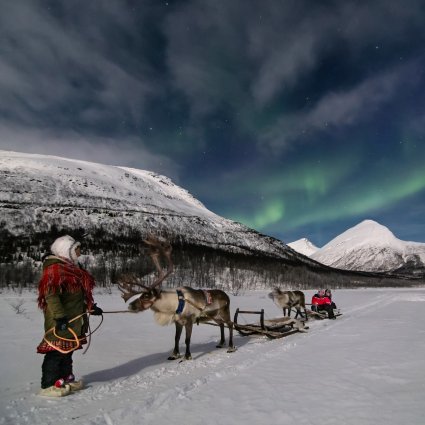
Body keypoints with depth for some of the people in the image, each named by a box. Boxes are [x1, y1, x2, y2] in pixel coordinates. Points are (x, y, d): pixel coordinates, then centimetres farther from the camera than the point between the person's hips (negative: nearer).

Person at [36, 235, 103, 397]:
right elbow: (51, 295, -21)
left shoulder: (71, 268, 17)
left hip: (74, 318, 10)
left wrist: (91, 307, 20)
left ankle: (65, 378, 27)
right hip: (61, 320, -10)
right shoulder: (54, 268, -14)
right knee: (57, 350, -5)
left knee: (68, 348, 16)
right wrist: (59, 316, -25)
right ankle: (48, 385, 4)